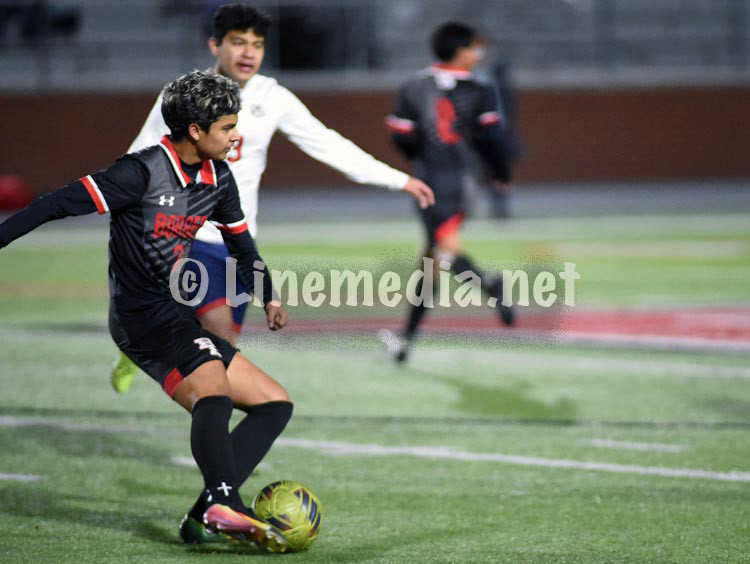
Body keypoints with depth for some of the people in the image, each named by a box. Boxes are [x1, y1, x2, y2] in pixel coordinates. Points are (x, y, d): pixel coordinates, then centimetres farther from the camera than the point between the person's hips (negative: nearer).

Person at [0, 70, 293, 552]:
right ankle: (223, 504, -53)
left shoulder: (219, 179, 8)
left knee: (275, 403, 3)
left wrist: (269, 297, 12)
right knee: (214, 384, -35)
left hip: (177, 316, 9)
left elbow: (240, 241, 23)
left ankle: (204, 518, -13)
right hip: (142, 315, -9)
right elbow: (62, 204, -16)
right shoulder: (144, 171, -15)